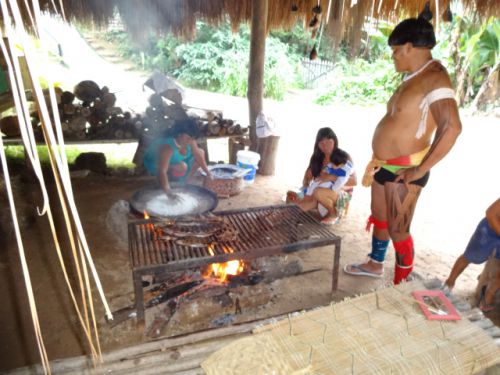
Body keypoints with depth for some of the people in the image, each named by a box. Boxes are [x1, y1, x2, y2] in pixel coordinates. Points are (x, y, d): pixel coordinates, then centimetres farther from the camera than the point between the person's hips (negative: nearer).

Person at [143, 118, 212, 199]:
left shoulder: (189, 140, -20)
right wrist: (169, 193, -58)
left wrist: (207, 172, -11)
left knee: (201, 152, -1)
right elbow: (162, 171, -48)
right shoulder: (167, 147, -41)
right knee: (182, 166, -36)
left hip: (174, 159, 8)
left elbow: (198, 155, -7)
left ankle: (183, 181, 5)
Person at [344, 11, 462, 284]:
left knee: (398, 230, 2)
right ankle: (374, 264, 42)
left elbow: (451, 128, -30)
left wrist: (420, 170, -25)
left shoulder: (434, 77, -20)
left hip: (403, 171, -9)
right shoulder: (413, 78, 9)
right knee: (379, 219, 22)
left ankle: (402, 285, 22)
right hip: (384, 166, 10)